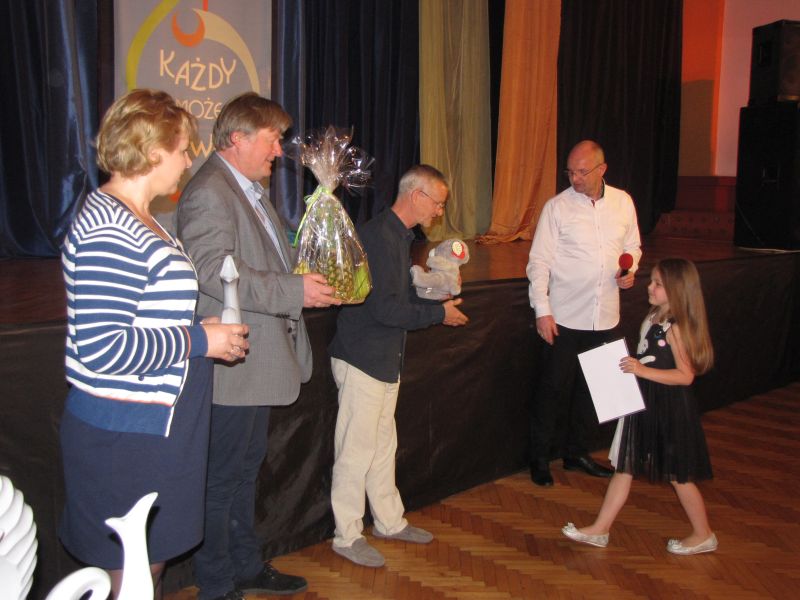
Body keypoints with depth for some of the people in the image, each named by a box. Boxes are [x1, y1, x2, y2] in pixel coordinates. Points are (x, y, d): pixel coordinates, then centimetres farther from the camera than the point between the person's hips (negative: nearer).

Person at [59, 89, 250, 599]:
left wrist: (196, 331, 9)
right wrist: (198, 340, -18)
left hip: (148, 426, 10)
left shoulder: (128, 216, 13)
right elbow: (100, 347, -27)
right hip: (126, 436, -10)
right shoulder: (112, 231, -21)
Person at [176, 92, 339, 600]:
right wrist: (294, 291, -27)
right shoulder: (209, 192, -18)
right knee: (221, 477, 4)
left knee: (247, 468, 21)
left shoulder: (250, 189, 15)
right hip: (233, 367, -11)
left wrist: (312, 281, 10)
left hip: (259, 362, 11)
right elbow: (215, 271, -28)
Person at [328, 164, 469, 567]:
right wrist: (438, 314, -16)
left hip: (386, 359, 10)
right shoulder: (378, 236, -20)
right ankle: (347, 535, 14)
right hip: (362, 359, -10)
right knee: (357, 449, 1)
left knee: (383, 444, 18)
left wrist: (439, 299, 5)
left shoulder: (400, 236, 13)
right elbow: (382, 308, -26)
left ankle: (390, 521, 31)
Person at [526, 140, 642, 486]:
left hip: (605, 317, 4)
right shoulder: (557, 207, -7)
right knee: (553, 388, 2)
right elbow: (539, 262, -7)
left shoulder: (623, 202, 4)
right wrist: (542, 310, -13)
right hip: (564, 317, -4)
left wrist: (630, 271, -4)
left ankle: (576, 452, 32)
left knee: (592, 387, 14)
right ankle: (540, 459, 18)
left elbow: (632, 246, 18)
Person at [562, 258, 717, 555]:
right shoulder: (651, 319, 5)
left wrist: (643, 370, -28)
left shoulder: (676, 328, -19)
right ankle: (599, 530, 19)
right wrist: (630, 366, 2)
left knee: (679, 475, 7)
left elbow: (686, 375, -23)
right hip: (643, 406, 8)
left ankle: (703, 535, 27)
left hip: (668, 410, -8)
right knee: (624, 467, 12)